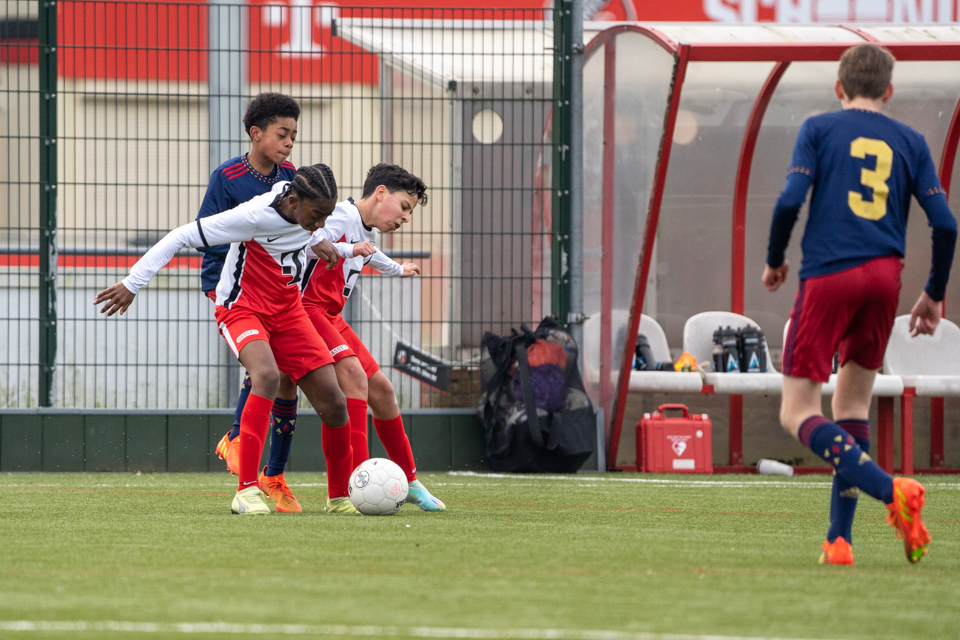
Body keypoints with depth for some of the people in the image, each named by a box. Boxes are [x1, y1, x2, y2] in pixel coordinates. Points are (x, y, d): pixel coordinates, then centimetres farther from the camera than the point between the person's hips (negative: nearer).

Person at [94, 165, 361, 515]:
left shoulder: (309, 209, -8)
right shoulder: (255, 216, -27)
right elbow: (182, 236, -23)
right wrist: (133, 282, -22)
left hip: (287, 309, 7)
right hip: (242, 309, -7)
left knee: (333, 403, -2)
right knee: (267, 375, -36)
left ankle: (339, 496, 18)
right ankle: (247, 492, -34)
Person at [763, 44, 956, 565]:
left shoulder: (819, 129, 5)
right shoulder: (910, 142, 13)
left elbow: (790, 200, -7)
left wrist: (774, 261, 10)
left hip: (827, 277, -4)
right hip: (885, 277, 4)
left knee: (798, 413, -3)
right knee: (852, 408, 16)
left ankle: (890, 491, -23)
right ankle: (838, 541, 9)